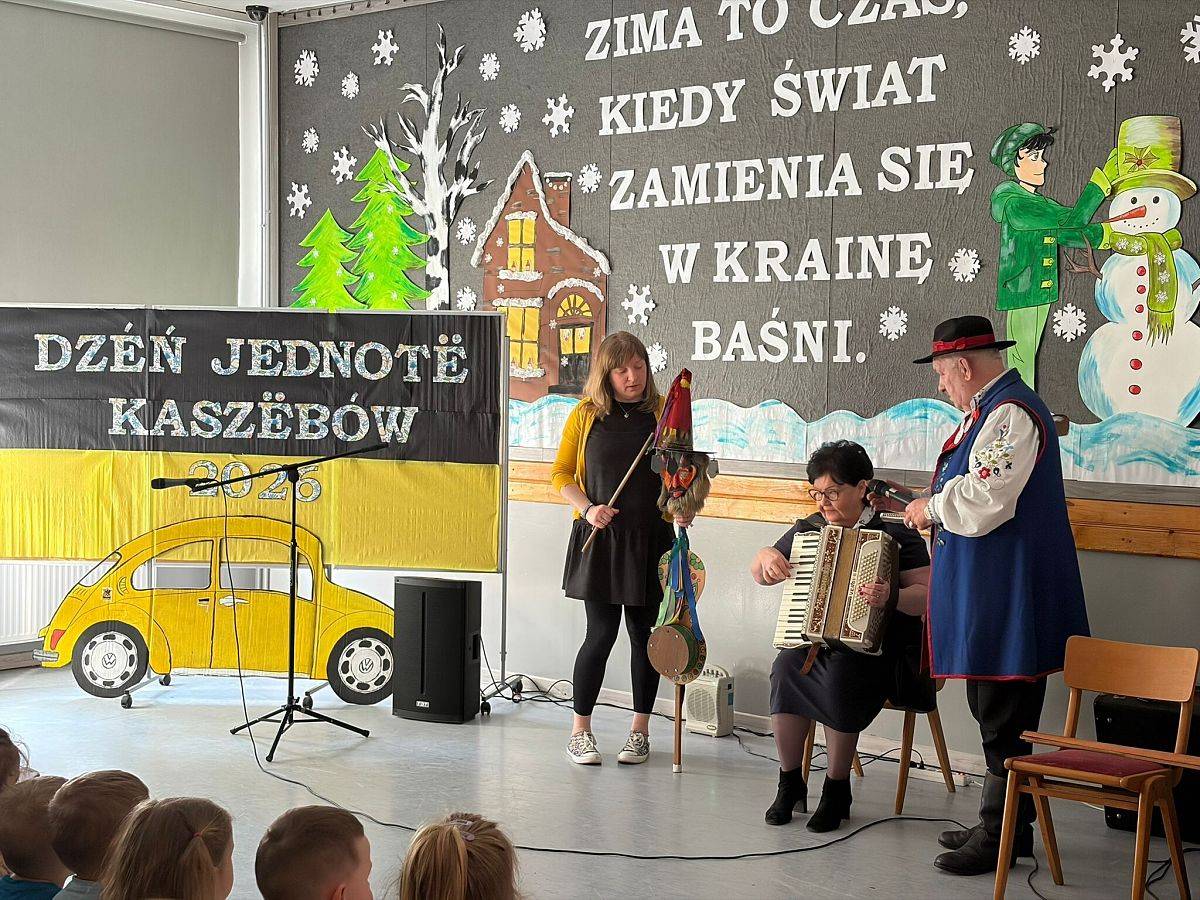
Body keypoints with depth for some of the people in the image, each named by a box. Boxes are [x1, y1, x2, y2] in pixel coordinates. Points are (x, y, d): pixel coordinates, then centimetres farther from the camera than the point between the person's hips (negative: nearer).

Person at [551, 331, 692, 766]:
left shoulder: (664, 412, 2)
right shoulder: (586, 415, 2)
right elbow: (561, 474, 6)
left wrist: (683, 507, -13)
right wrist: (587, 508, -10)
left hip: (651, 539, 1)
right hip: (600, 539, -1)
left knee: (644, 634, 7)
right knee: (601, 634, -2)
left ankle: (640, 730, 20)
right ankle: (580, 730, 12)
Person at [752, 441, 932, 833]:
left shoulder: (896, 533, -3)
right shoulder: (809, 529, 12)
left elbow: (926, 595, -12)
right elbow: (760, 575, 23)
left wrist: (891, 598, -32)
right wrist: (765, 557, -1)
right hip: (816, 644, 4)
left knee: (840, 675, -35)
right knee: (786, 667, -28)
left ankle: (837, 790, -16)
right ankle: (790, 783, -12)